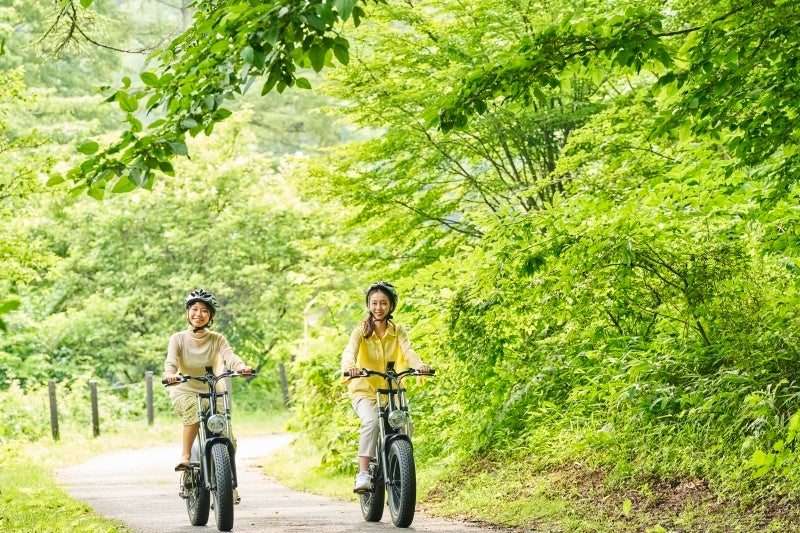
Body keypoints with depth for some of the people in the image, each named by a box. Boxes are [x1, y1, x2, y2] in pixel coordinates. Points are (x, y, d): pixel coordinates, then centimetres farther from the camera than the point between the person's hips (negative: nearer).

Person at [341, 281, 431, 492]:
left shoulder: (398, 332, 4)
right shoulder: (361, 331, -3)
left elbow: (408, 351, -14)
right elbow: (349, 351, -21)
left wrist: (419, 364, -37)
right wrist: (350, 366, -45)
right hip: (364, 390, -3)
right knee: (372, 421, -33)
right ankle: (363, 474, -34)